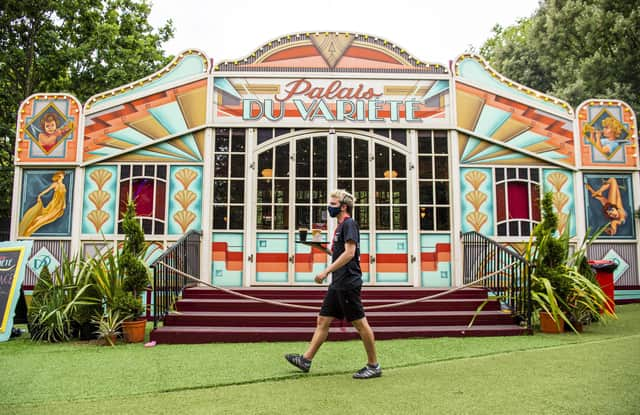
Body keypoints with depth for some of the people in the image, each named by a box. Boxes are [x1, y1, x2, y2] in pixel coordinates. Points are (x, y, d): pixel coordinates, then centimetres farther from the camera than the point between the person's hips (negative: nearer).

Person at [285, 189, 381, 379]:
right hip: (337, 284, 10)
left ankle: (373, 366, 8)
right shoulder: (340, 226, 18)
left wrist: (326, 271, -22)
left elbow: (349, 253, -21)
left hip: (348, 283, -10)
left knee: (360, 323, -2)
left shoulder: (349, 224, -11)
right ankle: (306, 360, 15)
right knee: (323, 320, 10)